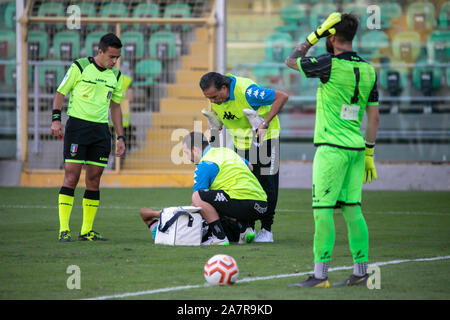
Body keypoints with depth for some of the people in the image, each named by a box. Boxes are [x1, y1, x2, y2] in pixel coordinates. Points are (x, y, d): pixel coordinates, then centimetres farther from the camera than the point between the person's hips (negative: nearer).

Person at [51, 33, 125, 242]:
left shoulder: (116, 76, 12)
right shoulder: (80, 67, -2)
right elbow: (60, 93, 4)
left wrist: (120, 137, 16)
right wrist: (56, 119, -8)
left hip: (101, 130, 5)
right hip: (77, 125, -5)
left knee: (94, 179, 3)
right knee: (72, 176, -11)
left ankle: (87, 231, 9)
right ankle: (64, 229, -11)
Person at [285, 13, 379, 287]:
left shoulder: (330, 65, -12)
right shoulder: (368, 69, 8)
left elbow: (291, 61, 3)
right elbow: (374, 115, 11)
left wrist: (315, 35, 5)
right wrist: (369, 154, 17)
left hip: (331, 148, -7)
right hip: (357, 148, 7)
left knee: (323, 209, -5)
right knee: (352, 209, 11)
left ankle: (320, 274, -7)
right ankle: (361, 272, 11)